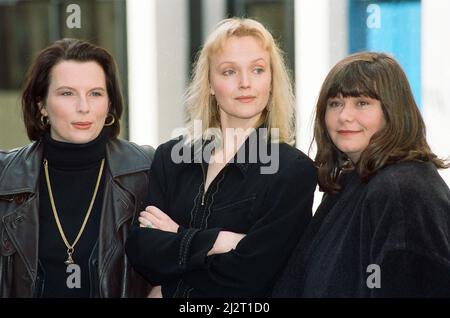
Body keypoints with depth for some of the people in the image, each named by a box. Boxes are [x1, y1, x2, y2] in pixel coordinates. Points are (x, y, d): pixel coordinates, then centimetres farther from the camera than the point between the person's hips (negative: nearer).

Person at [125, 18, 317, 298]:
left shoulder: (295, 170, -15)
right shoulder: (170, 157, -3)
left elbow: (248, 275, -21)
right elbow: (139, 251, -12)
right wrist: (213, 242, -24)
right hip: (172, 292, 3)